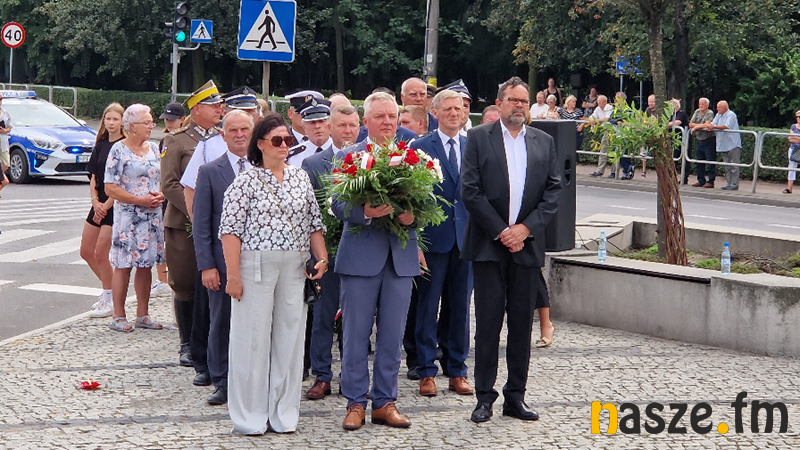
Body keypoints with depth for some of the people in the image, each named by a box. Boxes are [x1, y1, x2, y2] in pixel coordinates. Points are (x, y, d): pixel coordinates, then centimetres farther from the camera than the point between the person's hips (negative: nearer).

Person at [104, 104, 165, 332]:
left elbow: (162, 179, 18)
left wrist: (160, 196, -4)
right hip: (128, 216, -6)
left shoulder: (153, 148, 11)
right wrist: (140, 200, -16)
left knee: (146, 264, 9)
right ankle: (118, 317, 3)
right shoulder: (119, 150, -7)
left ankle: (142, 314, 17)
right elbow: (111, 188, -11)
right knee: (123, 266, -3)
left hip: (153, 216, 6)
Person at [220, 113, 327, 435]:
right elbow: (230, 230, -7)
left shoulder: (300, 177, 11)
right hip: (255, 266, -4)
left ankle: (283, 413, 16)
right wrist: (233, 275, -13)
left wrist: (321, 258, 4)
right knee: (252, 338, 0)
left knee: (290, 336, 6)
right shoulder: (246, 181, -4)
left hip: (294, 269, 5)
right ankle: (249, 416, 9)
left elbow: (314, 223, 15)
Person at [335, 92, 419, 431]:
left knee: (392, 336, 8)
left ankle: (385, 402, 17)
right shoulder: (348, 157, 1)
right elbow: (338, 205, -7)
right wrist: (365, 212, -24)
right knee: (356, 335, 3)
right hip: (361, 256, -3)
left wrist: (413, 214, -14)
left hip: (401, 257, 3)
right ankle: (355, 403, 13)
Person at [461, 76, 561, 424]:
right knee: (487, 323, -1)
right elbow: (470, 190, -5)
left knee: (522, 323, 6)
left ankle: (515, 397, 14)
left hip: (527, 244, 3)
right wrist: (500, 231, -10)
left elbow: (553, 191, 6)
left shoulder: (544, 142, 12)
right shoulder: (478, 138, 2)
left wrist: (526, 228, -7)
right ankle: (485, 398, 6)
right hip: (488, 245, -3)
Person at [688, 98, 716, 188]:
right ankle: (701, 181, 18)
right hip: (700, 140, 8)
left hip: (709, 140, -7)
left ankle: (710, 181, -4)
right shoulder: (697, 112, 11)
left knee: (710, 161, -6)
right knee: (699, 161, 11)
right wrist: (701, 125, -10)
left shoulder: (710, 113, -8)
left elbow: (707, 125, -20)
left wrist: (696, 127, -9)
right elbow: (690, 124, 5)